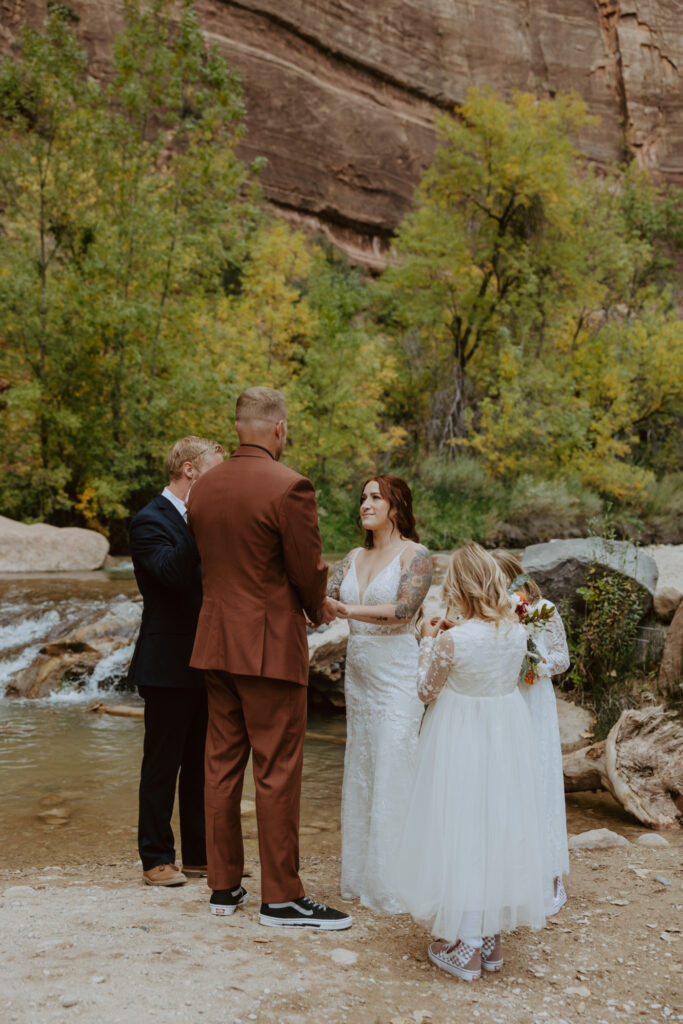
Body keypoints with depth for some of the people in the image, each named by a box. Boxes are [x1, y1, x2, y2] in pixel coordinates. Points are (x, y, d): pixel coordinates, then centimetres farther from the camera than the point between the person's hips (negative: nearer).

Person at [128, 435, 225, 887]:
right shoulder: (150, 521, -12)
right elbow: (173, 571, -29)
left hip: (204, 663, 8)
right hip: (168, 665, -8)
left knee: (201, 763, 14)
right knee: (162, 764, 2)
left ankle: (201, 854, 24)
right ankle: (157, 859, 13)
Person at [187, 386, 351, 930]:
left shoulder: (204, 487, 6)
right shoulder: (289, 487, -16)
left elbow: (208, 559, 10)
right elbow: (309, 573, -13)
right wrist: (317, 608, 10)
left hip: (216, 641, 7)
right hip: (270, 646, -7)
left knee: (222, 764, 14)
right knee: (277, 772, 1)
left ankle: (224, 885, 24)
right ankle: (282, 898, 9)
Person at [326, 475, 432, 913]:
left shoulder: (415, 555, -6)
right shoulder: (355, 557, 13)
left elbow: (404, 609, -18)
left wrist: (352, 610, -28)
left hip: (397, 675, -7)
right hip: (359, 674, 7)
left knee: (393, 775, -5)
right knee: (360, 773, 11)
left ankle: (395, 884, 5)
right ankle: (361, 877, 21)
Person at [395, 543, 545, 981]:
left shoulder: (451, 639, -21)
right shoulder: (517, 632, -7)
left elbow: (427, 691, -7)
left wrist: (429, 642, 5)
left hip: (461, 741, -5)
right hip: (506, 734, 5)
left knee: (460, 831, 5)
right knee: (498, 827, 16)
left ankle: (466, 948, 11)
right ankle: (492, 937, 27)